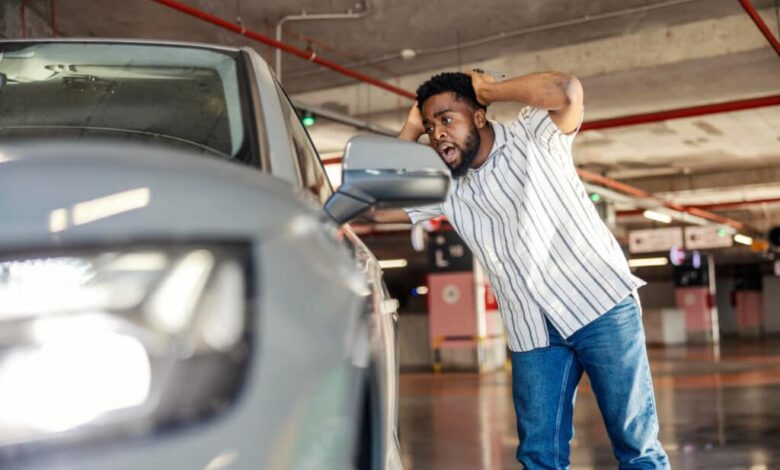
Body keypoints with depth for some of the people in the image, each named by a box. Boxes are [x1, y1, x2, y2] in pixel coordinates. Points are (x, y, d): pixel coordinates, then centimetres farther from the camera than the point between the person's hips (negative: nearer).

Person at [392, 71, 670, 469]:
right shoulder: (445, 186, 9)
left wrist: (488, 89, -9)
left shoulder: (532, 134, -2)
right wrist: (410, 131, 5)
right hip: (533, 334, 5)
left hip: (601, 305, -4)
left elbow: (567, 91, -22)